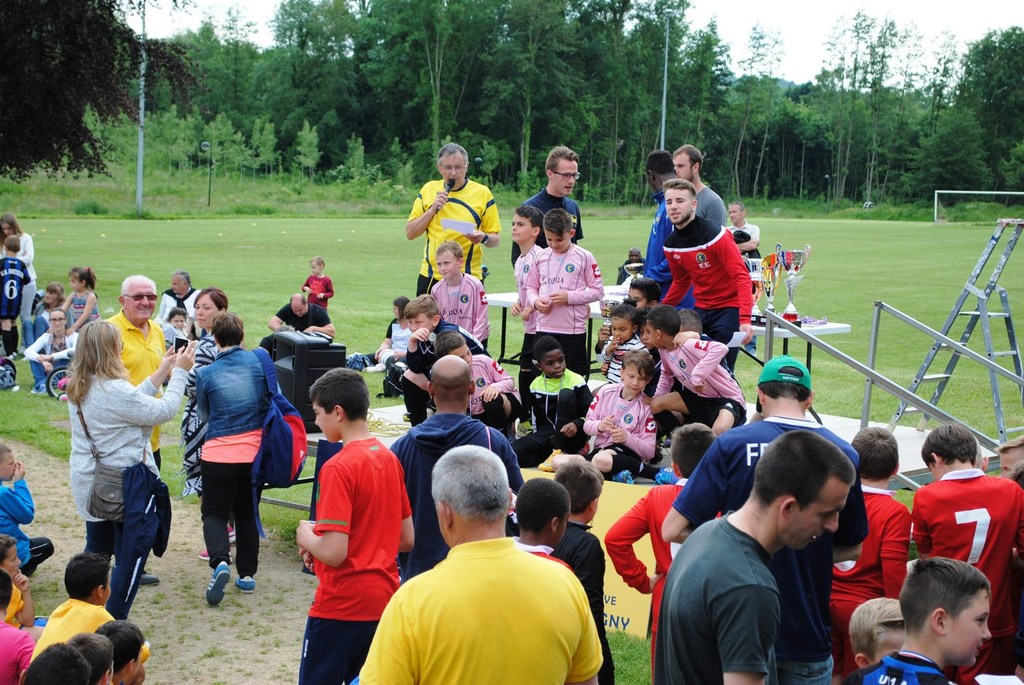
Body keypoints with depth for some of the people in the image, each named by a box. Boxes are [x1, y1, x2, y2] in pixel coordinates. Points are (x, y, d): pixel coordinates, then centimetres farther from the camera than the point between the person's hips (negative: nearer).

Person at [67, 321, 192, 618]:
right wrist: (179, 372, -3)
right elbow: (164, 410, -15)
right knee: (132, 552, 4)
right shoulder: (114, 390, -25)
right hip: (124, 482, -8)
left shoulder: (78, 389, 2)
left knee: (97, 549, 20)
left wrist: (161, 373, 12)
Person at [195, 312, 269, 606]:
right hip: (254, 452, 3)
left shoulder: (206, 374, -6)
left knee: (214, 514, 7)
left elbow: (204, 415, 10)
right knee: (247, 513, 17)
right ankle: (247, 574, 18)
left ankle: (220, 562, -19)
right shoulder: (258, 361, -4)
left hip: (219, 454, -2)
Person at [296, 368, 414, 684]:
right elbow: (406, 540, 10)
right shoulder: (389, 459, 5)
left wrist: (307, 538, -3)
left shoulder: (338, 468, -18)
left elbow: (334, 554, -22)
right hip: (384, 598, 7)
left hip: (342, 605, -7)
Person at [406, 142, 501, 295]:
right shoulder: (428, 189, 7)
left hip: (468, 278, -2)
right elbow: (410, 233, 5)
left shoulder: (482, 193, 1)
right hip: (430, 277, 2)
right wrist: (432, 209, -8)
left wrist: (483, 238, -20)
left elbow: (496, 239, 2)